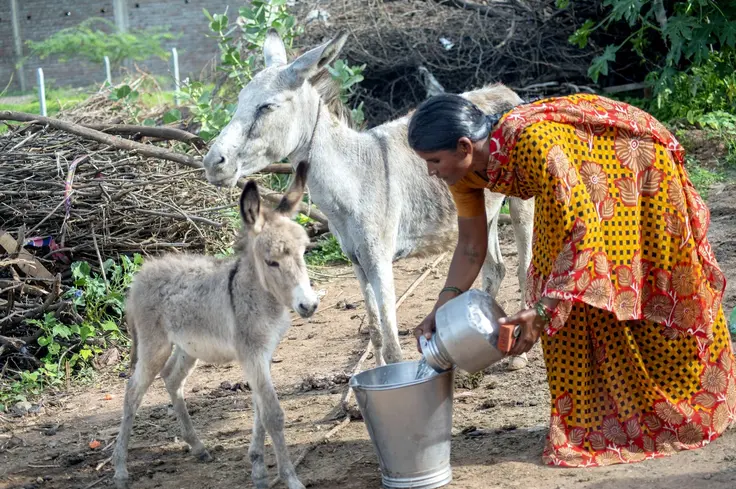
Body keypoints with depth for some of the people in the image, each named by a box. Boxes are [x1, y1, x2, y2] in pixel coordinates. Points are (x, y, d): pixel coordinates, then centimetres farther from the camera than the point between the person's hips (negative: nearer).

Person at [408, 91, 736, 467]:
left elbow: (583, 228, -41)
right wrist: (443, 308, -16)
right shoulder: (465, 171, -16)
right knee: (567, 286, -3)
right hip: (588, 177, 7)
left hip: (635, 163, -7)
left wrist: (544, 311, -44)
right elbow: (471, 245, -4)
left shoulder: (531, 141, -41)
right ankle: (588, 422, 9)